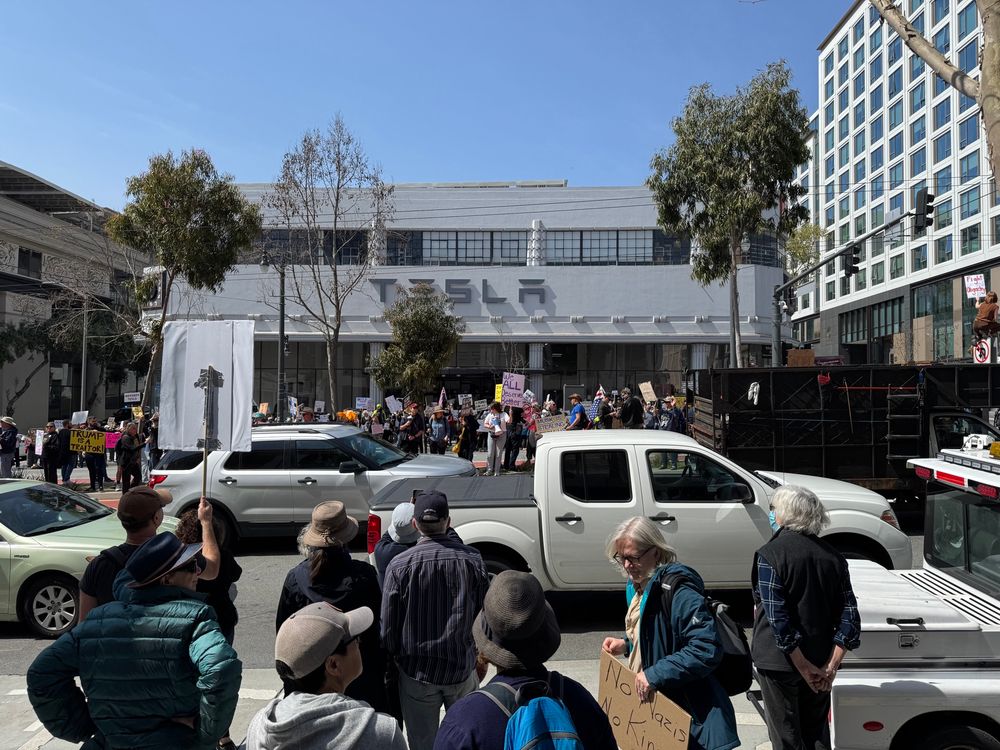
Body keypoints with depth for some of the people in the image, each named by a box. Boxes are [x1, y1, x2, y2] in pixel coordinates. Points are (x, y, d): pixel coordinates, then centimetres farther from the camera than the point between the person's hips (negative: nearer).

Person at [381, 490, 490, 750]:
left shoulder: (399, 565, -16)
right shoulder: (472, 559, -11)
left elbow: (388, 626, -8)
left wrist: (394, 660, 10)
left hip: (416, 673, -1)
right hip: (463, 669, 1)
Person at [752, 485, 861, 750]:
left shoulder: (769, 555, -16)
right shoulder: (833, 557, 1)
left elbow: (778, 619, -20)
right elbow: (849, 616, -2)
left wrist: (805, 668, -13)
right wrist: (831, 666, -3)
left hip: (779, 664, -5)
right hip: (820, 664, 5)